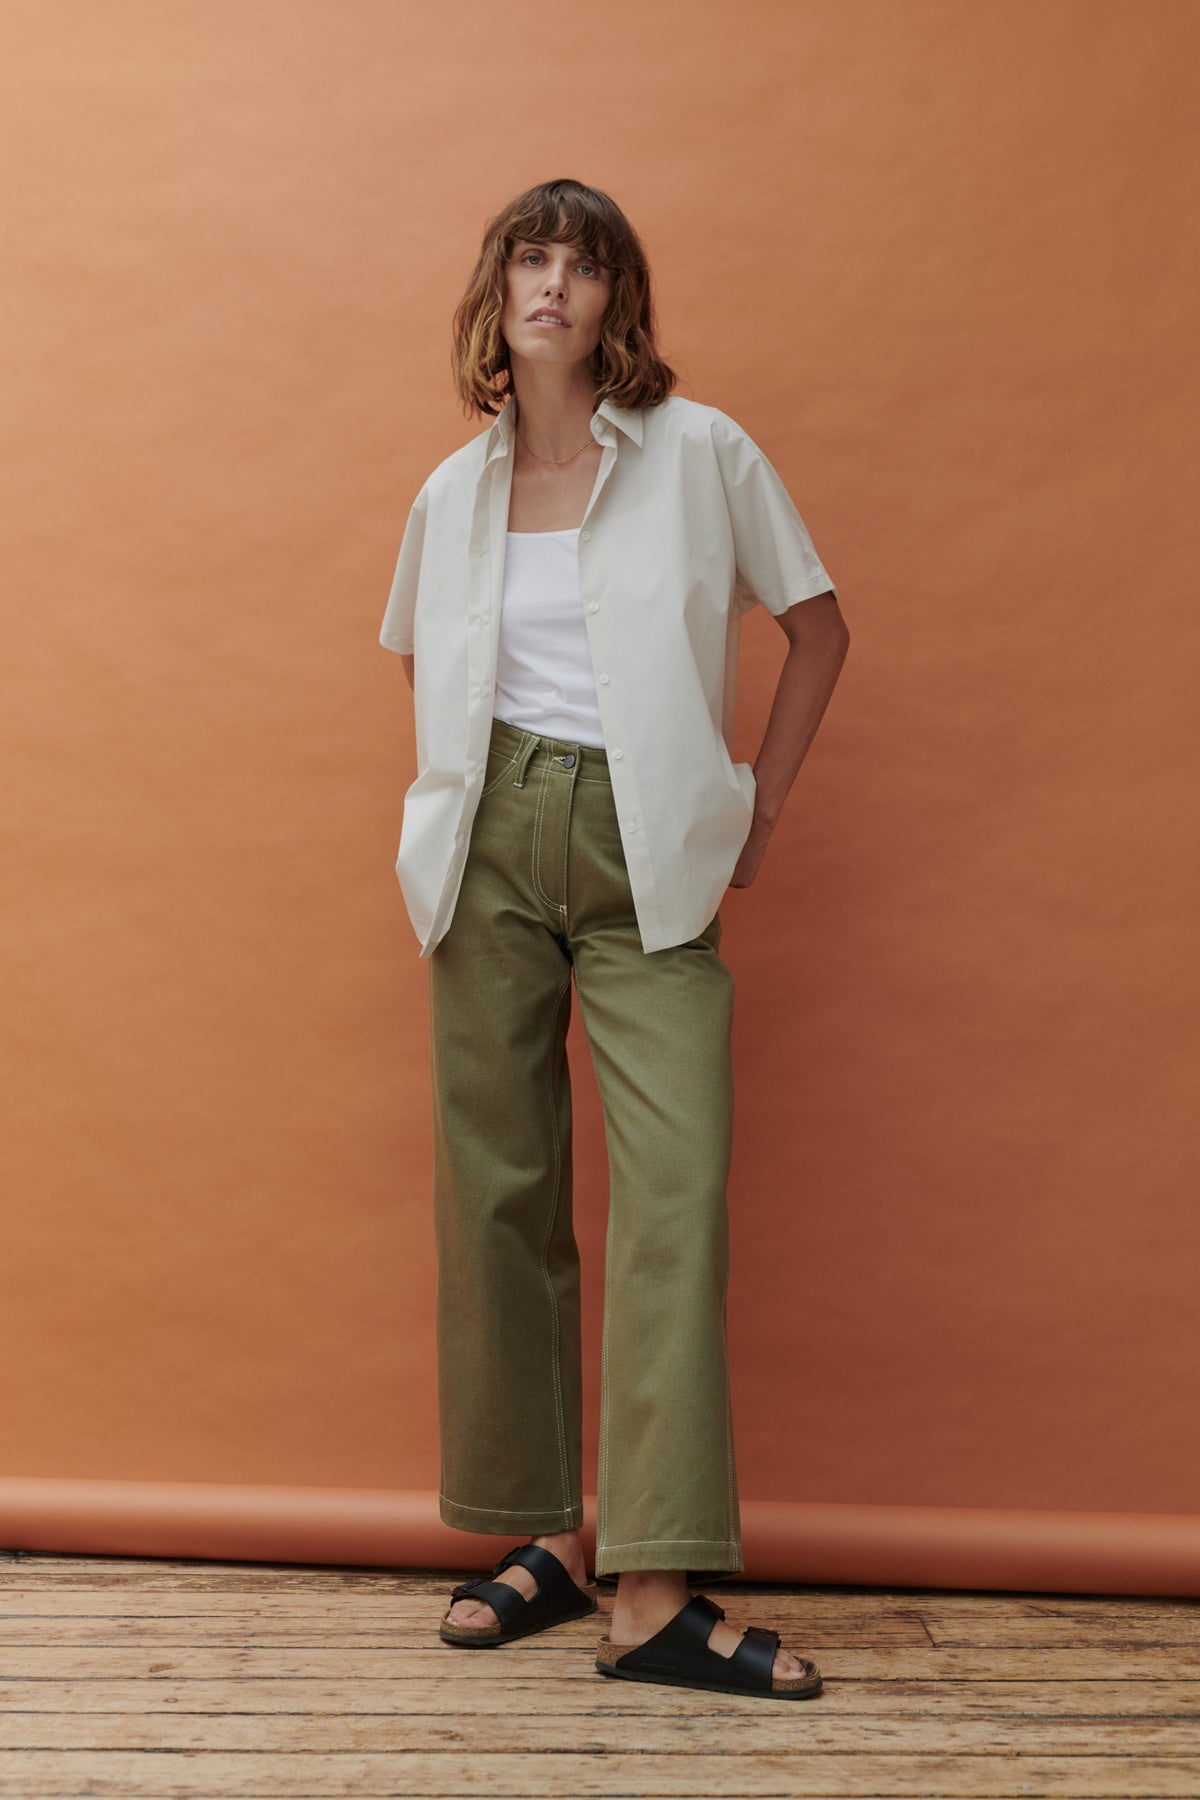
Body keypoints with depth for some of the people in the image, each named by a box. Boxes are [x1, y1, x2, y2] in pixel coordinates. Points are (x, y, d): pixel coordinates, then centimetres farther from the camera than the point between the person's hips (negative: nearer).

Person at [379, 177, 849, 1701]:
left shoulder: (701, 453, 0)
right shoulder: (455, 489, 10)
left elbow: (818, 627, 7)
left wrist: (759, 804, 3)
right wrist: (477, 781, 14)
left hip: (647, 857, -3)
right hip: (494, 842, 3)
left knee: (677, 1184, -14)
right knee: (497, 1181, 3)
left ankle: (657, 1593, -11)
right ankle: (545, 1535, 15)